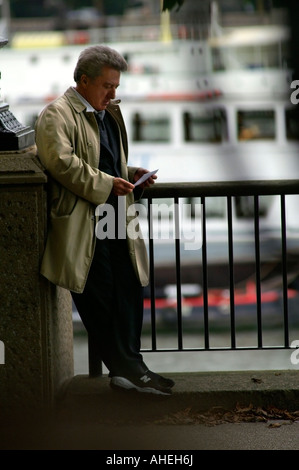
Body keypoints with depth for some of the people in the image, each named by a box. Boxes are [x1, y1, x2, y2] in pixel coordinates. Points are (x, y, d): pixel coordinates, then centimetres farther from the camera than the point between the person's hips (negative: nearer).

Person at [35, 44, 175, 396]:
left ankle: (127, 368, 9)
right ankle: (126, 368, 1)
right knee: (99, 299, -4)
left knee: (130, 291, 4)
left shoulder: (109, 114, 23)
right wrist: (107, 183, -19)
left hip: (116, 221, 8)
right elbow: (61, 162, -19)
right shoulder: (57, 114, -5)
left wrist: (130, 175, 13)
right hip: (83, 225, -8)